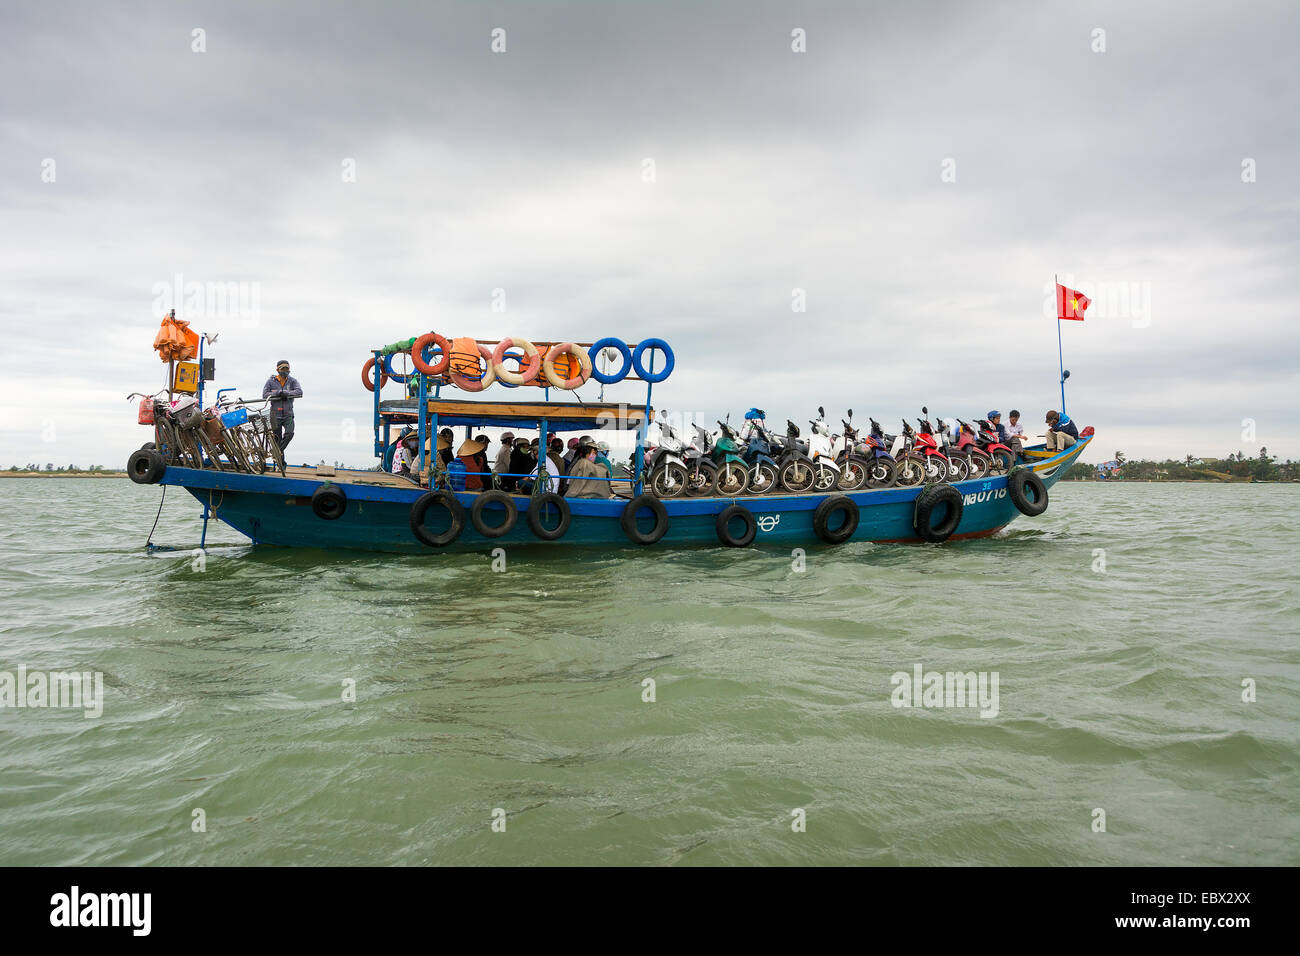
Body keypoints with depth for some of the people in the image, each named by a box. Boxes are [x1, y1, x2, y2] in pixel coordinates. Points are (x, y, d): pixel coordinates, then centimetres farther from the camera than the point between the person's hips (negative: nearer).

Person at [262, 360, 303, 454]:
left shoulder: (292, 381, 3)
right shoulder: (271, 381, 2)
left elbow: (299, 391, -12)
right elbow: (265, 394, -8)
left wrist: (286, 393, -23)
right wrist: (279, 393, -18)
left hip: (288, 414, 0)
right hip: (276, 415, 0)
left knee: (289, 433, -23)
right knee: (277, 438, 5)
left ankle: (279, 451, -2)